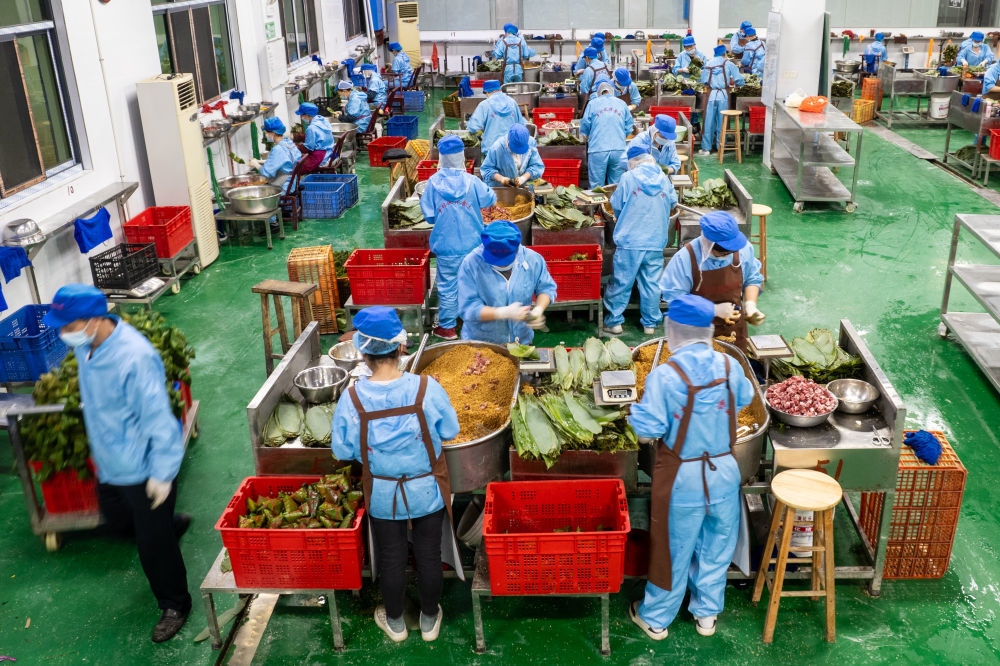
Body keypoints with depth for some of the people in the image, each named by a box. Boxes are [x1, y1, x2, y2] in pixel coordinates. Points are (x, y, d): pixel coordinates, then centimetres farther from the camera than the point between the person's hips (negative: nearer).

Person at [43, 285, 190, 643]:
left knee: (153, 544, 6)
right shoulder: (85, 347, -5)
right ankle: (173, 524, 52)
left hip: (143, 470, -8)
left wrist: (162, 474, -22)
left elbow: (158, 419, -26)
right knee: (116, 524, 26)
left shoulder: (135, 358, -32)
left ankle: (175, 606, 29)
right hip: (109, 465, 8)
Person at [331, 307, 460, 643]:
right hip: (427, 490, 0)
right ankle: (430, 620, 42)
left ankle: (394, 621, 44)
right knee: (428, 555, 21)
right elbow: (450, 430, -9)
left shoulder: (353, 399, -24)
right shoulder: (426, 388, -25)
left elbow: (342, 450, -10)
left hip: (382, 494, 0)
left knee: (391, 558, 22)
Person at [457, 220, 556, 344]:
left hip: (521, 341, 6)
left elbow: (546, 287, 5)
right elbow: (468, 309, -21)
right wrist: (505, 313, -32)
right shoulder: (471, 264, -19)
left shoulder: (532, 259, -10)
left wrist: (538, 309, -15)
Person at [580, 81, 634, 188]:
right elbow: (629, 129, 14)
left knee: (596, 187, 1)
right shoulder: (622, 104, 12)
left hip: (598, 150, -2)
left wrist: (587, 136, 26)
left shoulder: (592, 103, 5)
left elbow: (584, 127, 5)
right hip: (619, 150, 2)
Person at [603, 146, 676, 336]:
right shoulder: (664, 179, 4)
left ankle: (614, 321, 13)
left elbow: (616, 206, 3)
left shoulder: (628, 178, -5)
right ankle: (650, 323, 18)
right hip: (656, 242, 3)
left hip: (630, 242, -3)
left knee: (621, 282, 6)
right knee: (652, 283, 10)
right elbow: (673, 203, 19)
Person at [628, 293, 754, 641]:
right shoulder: (729, 366, -7)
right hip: (724, 472, 3)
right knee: (715, 547, 20)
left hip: (682, 478, -3)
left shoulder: (664, 375, -22)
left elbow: (647, 432, -21)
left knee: (674, 549, 13)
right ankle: (706, 613, 38)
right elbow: (744, 399, 13)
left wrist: (636, 412, -2)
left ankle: (656, 618, 32)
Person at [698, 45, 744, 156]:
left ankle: (706, 148, 7)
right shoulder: (729, 64, 2)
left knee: (709, 122, 5)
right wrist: (732, 82, 20)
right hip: (724, 95, -1)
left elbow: (703, 80, 5)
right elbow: (739, 80, -1)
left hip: (711, 95, 1)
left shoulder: (708, 64, 7)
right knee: (722, 122, 8)